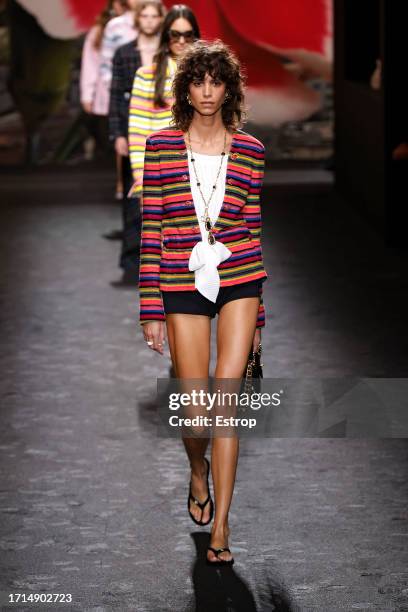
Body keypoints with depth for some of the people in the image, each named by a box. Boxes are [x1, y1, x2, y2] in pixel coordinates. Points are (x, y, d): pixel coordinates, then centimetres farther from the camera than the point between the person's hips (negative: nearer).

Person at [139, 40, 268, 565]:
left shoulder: (249, 151, 5)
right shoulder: (161, 146, 2)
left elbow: (255, 228, 9)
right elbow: (151, 230, 2)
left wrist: (257, 308, 9)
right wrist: (151, 309, -1)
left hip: (239, 280, 0)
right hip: (182, 285, 0)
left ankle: (220, 523, -6)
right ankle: (198, 475, 39)